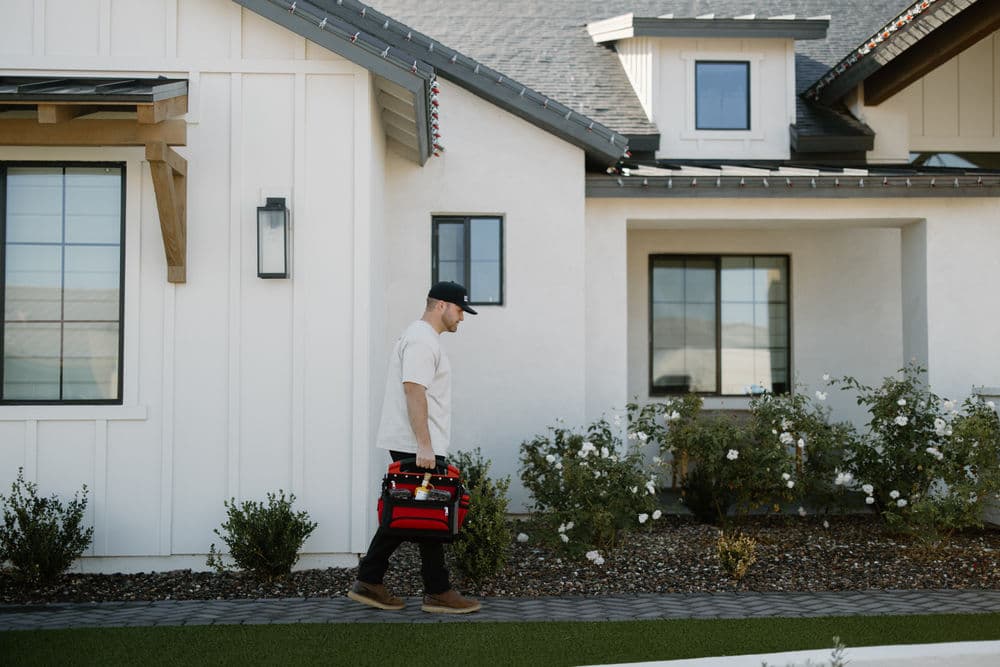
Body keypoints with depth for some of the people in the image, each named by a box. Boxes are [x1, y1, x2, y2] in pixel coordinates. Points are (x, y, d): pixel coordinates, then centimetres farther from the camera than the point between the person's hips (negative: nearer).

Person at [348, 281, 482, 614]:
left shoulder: (422, 337, 21)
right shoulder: (422, 338, -14)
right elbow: (414, 390, -24)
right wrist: (424, 446, -27)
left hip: (412, 446, 11)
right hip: (417, 447, -11)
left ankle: (369, 583, 16)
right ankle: (438, 593, 4)